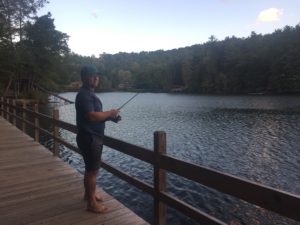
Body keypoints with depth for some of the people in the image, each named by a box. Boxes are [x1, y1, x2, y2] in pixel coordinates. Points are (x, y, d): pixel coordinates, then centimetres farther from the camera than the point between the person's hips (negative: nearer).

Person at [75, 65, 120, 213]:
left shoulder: (89, 94, 14)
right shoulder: (84, 95, -19)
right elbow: (92, 116, -29)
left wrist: (110, 117, 3)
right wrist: (109, 113, -16)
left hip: (93, 137, 10)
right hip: (89, 138, -10)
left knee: (90, 169, 22)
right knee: (92, 170, -1)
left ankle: (88, 194, 38)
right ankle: (92, 203, 11)